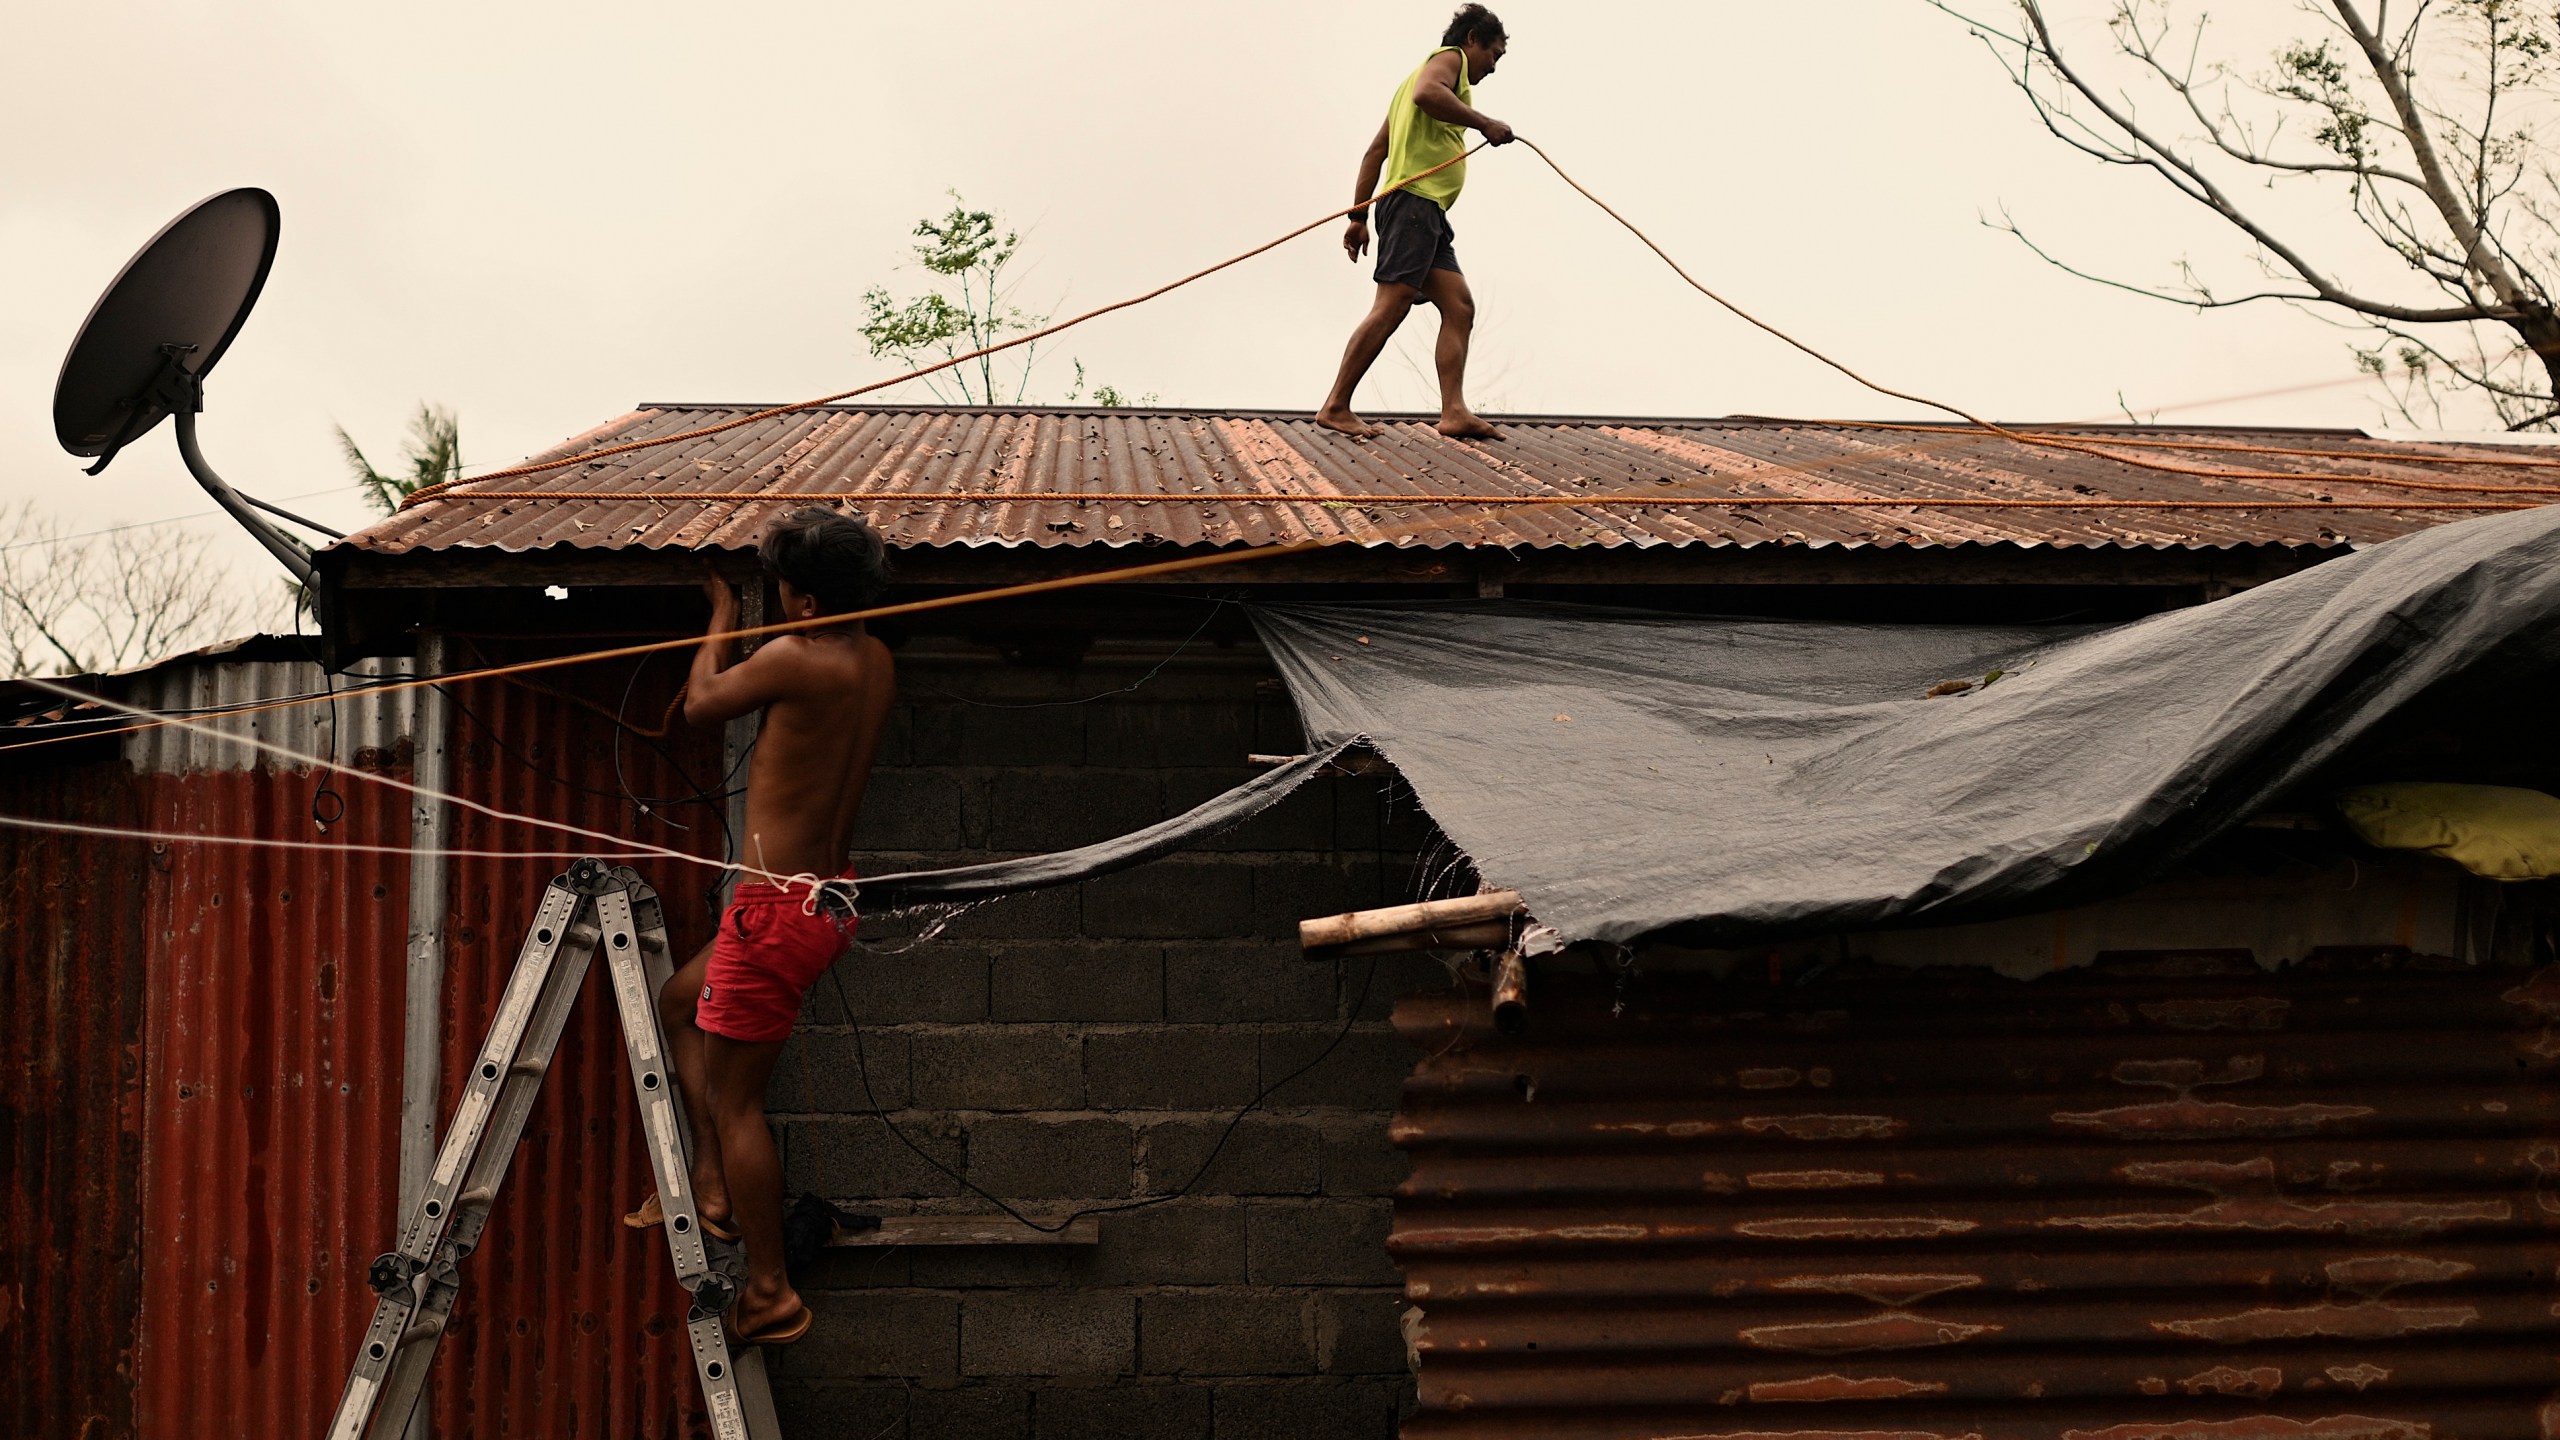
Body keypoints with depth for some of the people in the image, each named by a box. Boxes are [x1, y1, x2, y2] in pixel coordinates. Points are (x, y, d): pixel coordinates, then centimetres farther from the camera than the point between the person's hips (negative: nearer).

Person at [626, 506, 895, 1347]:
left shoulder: (797, 658, -18)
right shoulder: (876, 662, 7)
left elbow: (701, 703, 0)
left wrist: (724, 614, 14)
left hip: (781, 904, -9)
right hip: (832, 899, 9)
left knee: (734, 1100, -1)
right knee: (680, 1003, 28)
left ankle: (770, 1295, 5)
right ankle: (712, 1185, 27)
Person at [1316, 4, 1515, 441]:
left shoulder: (1424, 72, 31)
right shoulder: (1450, 58, 3)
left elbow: (1375, 151, 26)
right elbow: (1425, 93, -23)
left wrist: (1359, 216, 22)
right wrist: (1484, 123, -17)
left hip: (1428, 213, 10)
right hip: (1415, 199, -10)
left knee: (1460, 307, -1)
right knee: (1391, 306, -15)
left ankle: (1454, 412, -11)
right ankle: (1336, 407, -15)